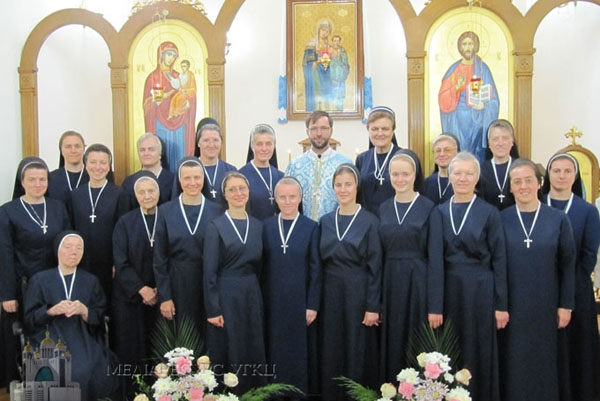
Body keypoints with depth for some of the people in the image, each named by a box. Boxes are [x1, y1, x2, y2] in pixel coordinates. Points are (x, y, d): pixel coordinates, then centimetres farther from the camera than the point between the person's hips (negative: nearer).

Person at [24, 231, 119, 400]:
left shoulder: (91, 281, 11)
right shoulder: (40, 280, 6)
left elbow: (100, 319, 6)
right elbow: (29, 319, 3)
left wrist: (84, 311, -16)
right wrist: (52, 311, -17)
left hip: (83, 339, 1)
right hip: (50, 339, -1)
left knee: (97, 372, -28)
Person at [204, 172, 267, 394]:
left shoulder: (257, 225, 7)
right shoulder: (216, 226, -8)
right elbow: (209, 271, -9)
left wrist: (255, 291, 8)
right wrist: (213, 310, -12)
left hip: (252, 294, 5)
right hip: (226, 295, -5)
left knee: (254, 350, 11)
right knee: (228, 353, 4)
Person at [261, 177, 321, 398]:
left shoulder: (311, 227, -2)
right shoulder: (266, 226, 4)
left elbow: (315, 269, -4)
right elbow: (261, 266, 5)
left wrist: (313, 304, -8)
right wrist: (261, 301, 1)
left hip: (300, 299, -2)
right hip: (273, 300, 2)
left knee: (300, 350, 6)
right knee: (275, 350, 9)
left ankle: (301, 391, 21)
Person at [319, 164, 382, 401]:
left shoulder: (369, 221, -5)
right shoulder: (325, 221, 7)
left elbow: (375, 266, -7)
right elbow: (320, 262, 9)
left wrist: (373, 306, -11)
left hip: (358, 291, -4)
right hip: (330, 292, 4)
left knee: (358, 350, 5)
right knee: (331, 351, 10)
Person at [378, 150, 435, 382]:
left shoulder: (428, 208, -5)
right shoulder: (384, 208, 8)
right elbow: (379, 254, 10)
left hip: (418, 283, -4)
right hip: (389, 282, 4)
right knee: (391, 342, 10)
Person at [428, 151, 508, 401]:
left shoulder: (489, 213, -1)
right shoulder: (439, 213, 4)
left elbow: (499, 261, -1)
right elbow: (435, 261, -2)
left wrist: (501, 305, -5)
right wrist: (434, 306, -7)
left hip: (481, 292, -2)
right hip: (449, 291, 2)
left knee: (479, 354, 6)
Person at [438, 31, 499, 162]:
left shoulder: (483, 69, 5)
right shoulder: (454, 70, 6)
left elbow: (493, 98, 5)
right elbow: (444, 99, -1)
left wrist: (484, 105, -15)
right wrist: (457, 88, -17)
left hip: (477, 121, 0)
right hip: (458, 121, 0)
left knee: (478, 156, -3)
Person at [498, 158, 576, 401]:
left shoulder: (558, 220, 0)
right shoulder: (500, 220, -2)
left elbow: (568, 265, 2)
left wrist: (566, 305, -1)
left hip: (545, 305, 1)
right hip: (510, 305, 0)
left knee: (543, 362, 10)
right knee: (512, 362, 7)